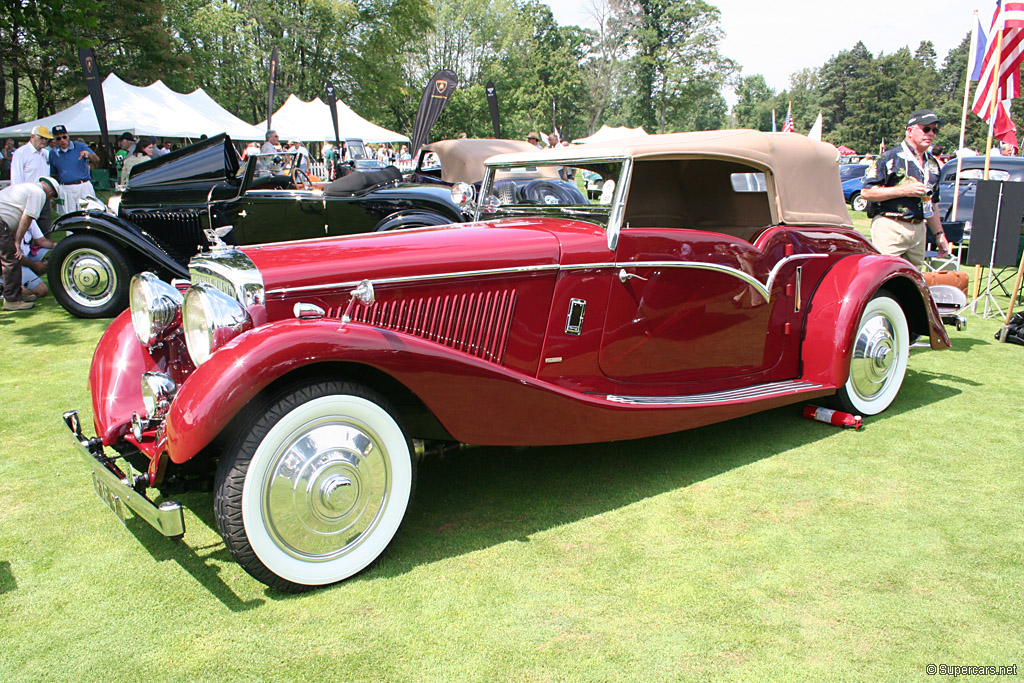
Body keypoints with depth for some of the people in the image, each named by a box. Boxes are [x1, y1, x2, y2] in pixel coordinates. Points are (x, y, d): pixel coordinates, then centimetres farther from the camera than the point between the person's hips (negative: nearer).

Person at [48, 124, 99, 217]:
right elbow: (53, 174, 18)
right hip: (65, 190, 2)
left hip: (84, 187, -2)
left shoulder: (80, 146, 5)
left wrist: (88, 154, -29)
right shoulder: (53, 153, 13)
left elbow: (97, 160, -8)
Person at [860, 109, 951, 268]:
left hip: (919, 230, 7)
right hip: (890, 229, -7)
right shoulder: (890, 157, -5)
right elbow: (866, 192, -11)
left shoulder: (932, 164, 19)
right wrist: (904, 190, -14)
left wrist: (939, 233, 21)